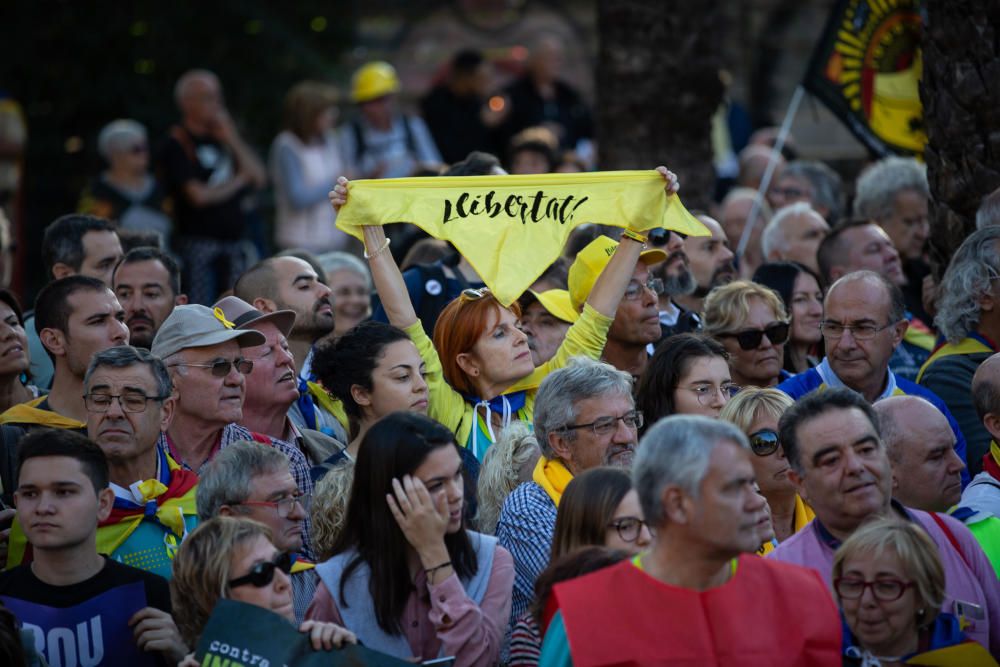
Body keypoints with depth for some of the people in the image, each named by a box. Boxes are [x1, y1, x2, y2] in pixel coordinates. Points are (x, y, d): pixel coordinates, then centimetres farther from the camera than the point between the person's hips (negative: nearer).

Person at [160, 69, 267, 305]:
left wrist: (233, 141, -2)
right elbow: (199, 195, -15)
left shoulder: (223, 137, 14)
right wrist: (238, 181, 1)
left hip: (234, 241, 6)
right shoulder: (178, 145, -6)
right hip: (199, 242, -6)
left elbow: (259, 177, 8)